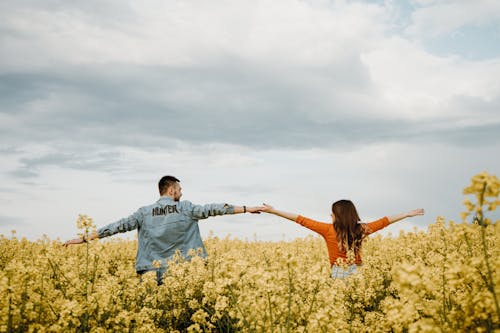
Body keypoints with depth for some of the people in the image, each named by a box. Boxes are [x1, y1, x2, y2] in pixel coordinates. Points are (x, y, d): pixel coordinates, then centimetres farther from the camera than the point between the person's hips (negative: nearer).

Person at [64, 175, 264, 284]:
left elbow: (119, 226, 2)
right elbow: (211, 209, 0)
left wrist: (84, 239, 7)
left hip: (152, 274, 2)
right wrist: (247, 209, 4)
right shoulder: (185, 208, 0)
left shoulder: (144, 212, 4)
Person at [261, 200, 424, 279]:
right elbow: (384, 222, 10)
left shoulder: (328, 230, -5)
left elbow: (302, 220, -1)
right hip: (356, 274, 2)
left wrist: (273, 210, 4)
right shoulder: (360, 230, 0)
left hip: (338, 275, -2)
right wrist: (409, 213, 21)